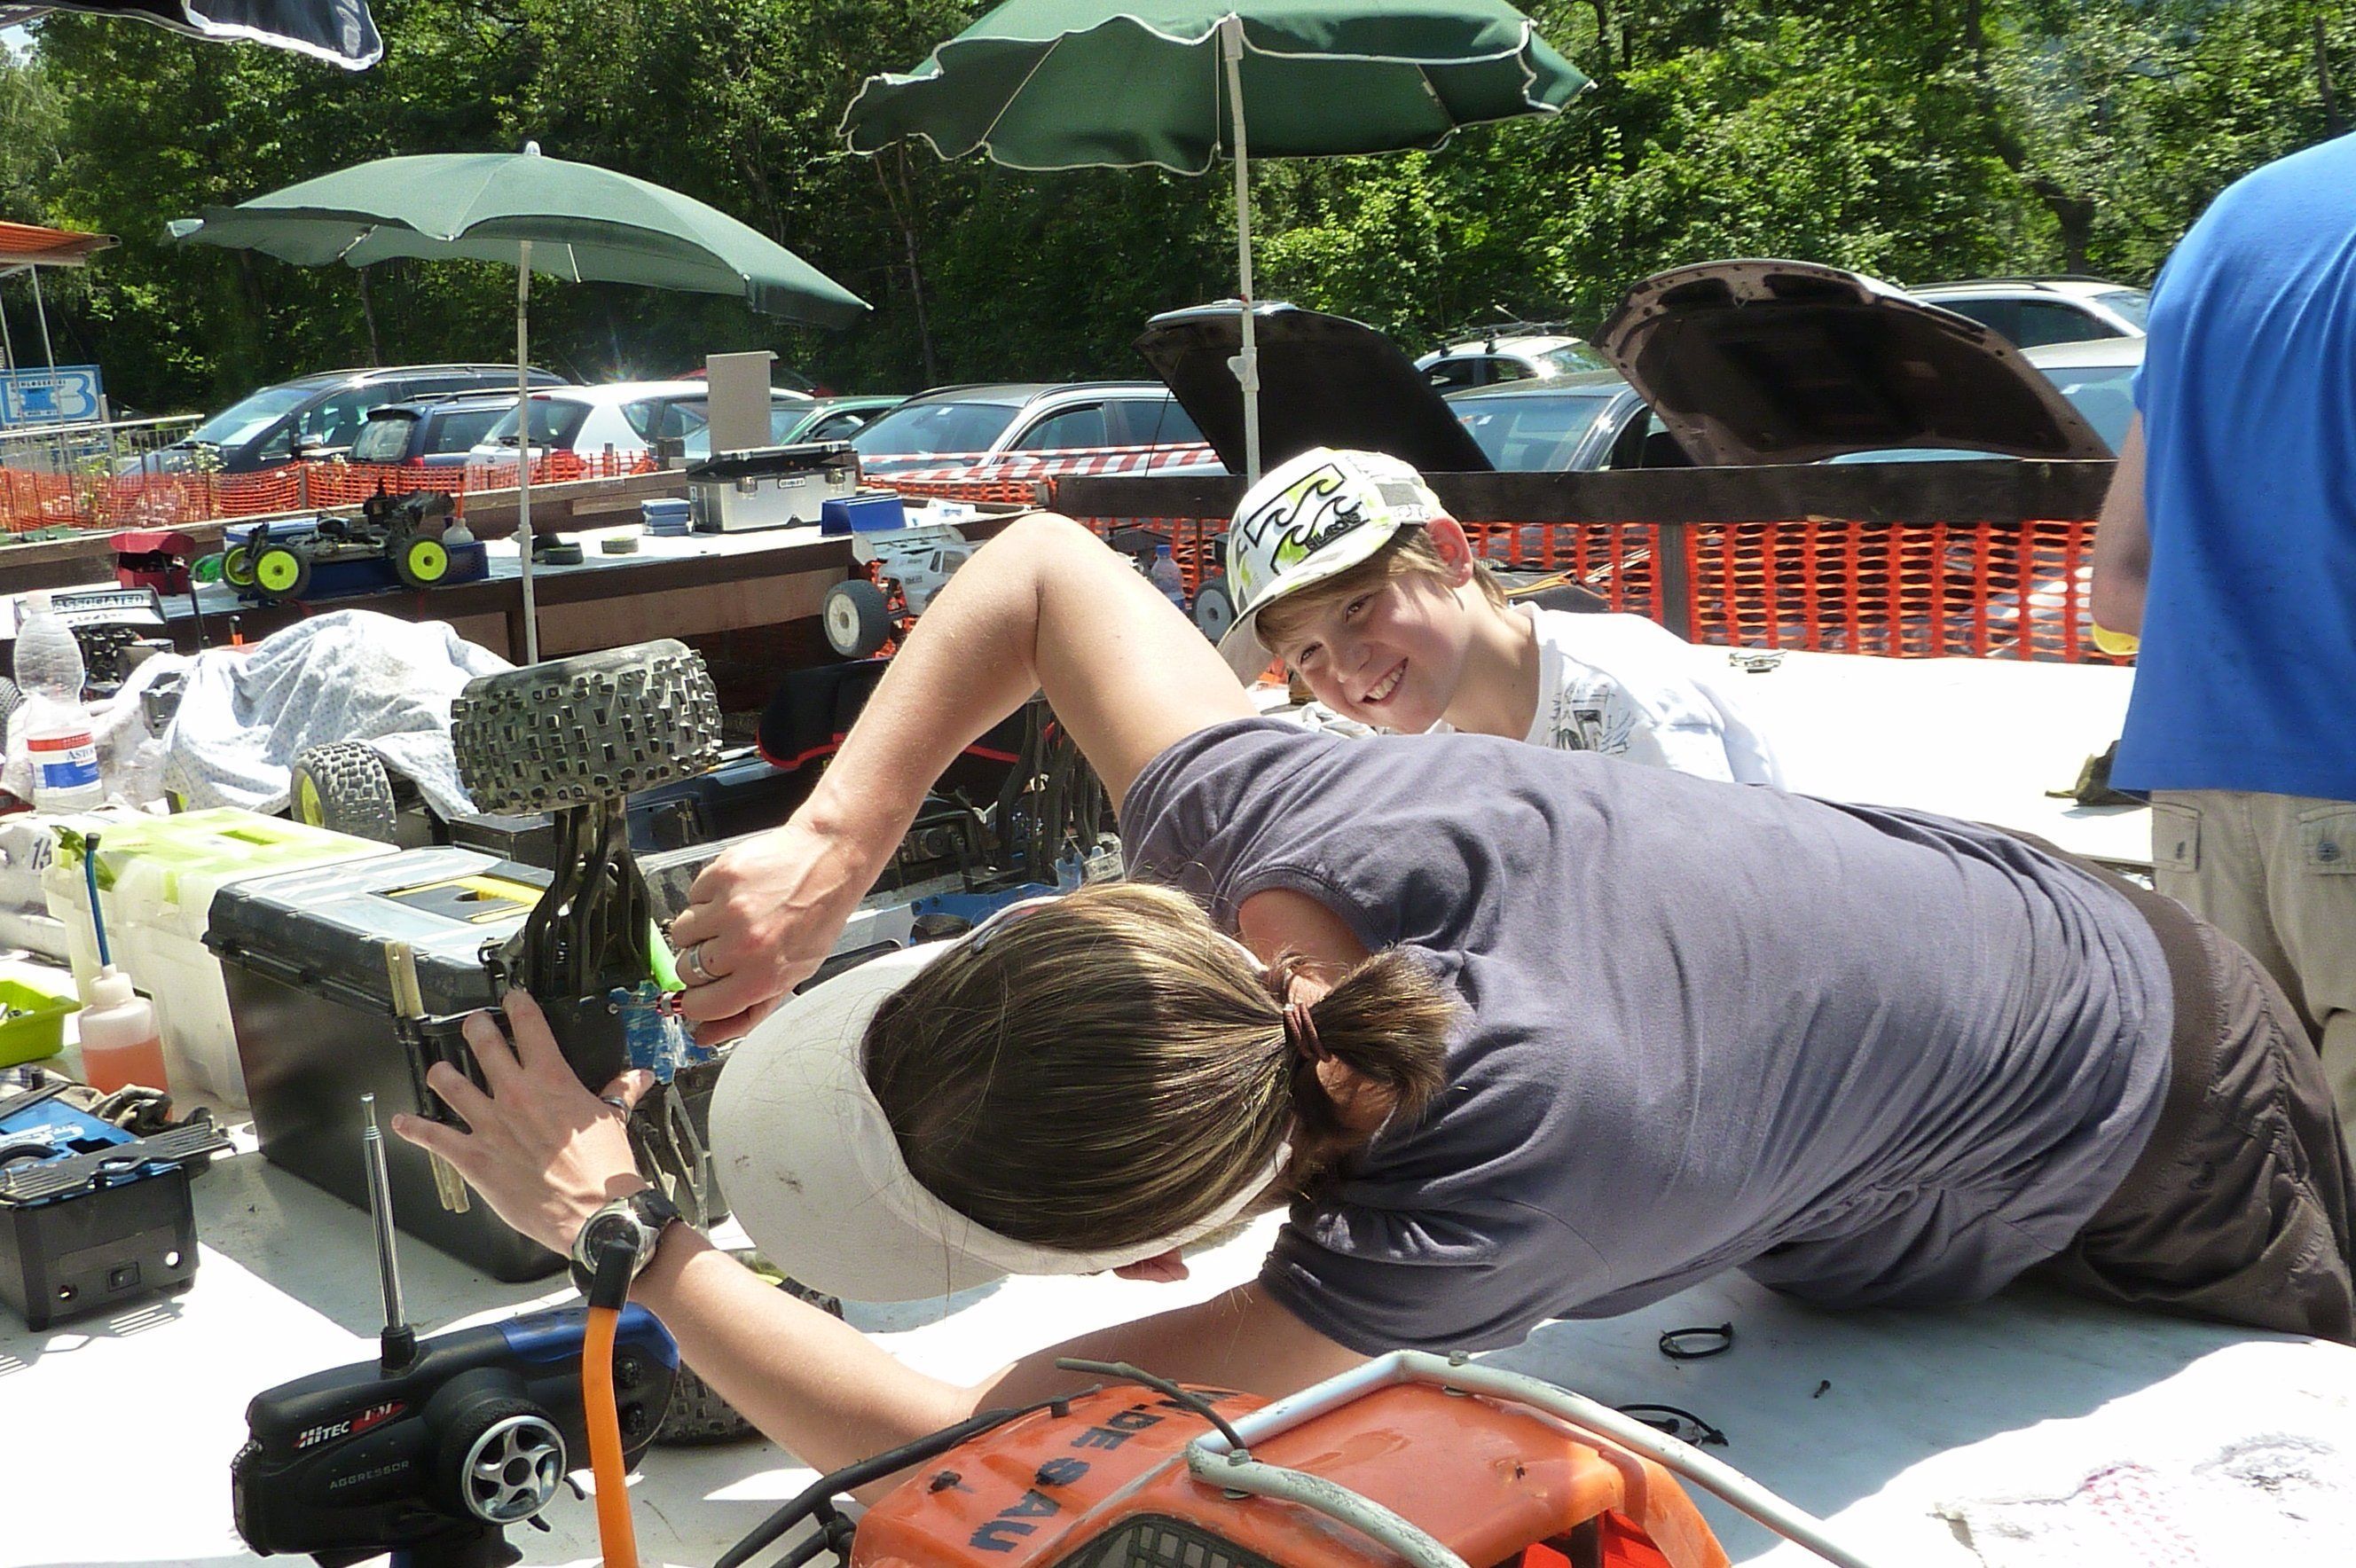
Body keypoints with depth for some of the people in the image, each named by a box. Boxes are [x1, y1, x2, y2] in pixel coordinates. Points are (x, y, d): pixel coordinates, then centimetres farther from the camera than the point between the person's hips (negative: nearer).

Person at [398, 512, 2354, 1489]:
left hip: (2140, 1181, -5)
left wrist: (631, 1237, -33)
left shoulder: (1493, 1190, -48)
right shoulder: (1257, 819, -31)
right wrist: (828, 848, -23)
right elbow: (1043, 563, -12)